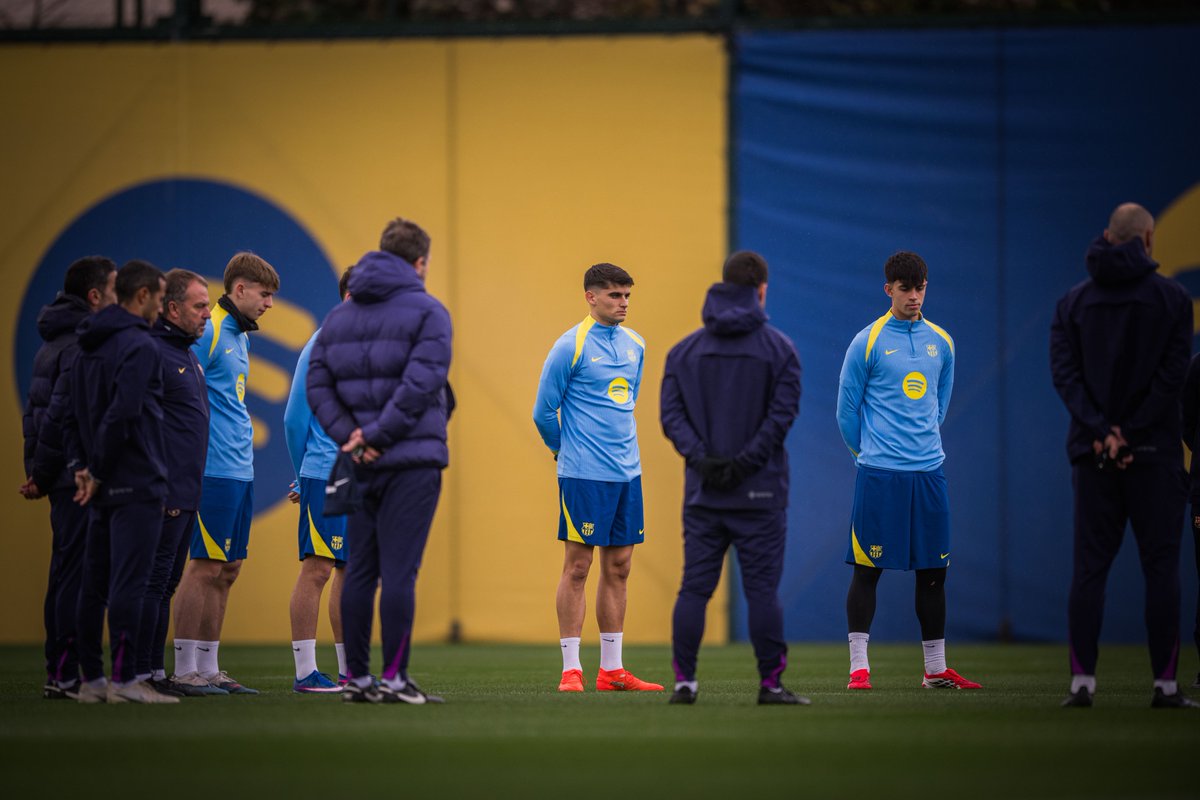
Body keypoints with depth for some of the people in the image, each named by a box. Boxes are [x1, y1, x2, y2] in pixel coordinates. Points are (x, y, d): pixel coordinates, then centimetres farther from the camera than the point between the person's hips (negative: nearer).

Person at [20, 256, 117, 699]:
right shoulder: (84, 345, -14)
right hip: (83, 478, -10)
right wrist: (42, 476, -13)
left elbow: (35, 411, 19)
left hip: (64, 481, 10)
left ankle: (59, 672, 16)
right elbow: (61, 415, -19)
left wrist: (35, 471, 15)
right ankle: (67, 675, -9)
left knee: (66, 575, 13)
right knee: (76, 576, -8)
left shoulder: (54, 343, 17)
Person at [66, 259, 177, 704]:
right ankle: (124, 680, -12)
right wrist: (97, 474, -13)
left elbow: (74, 416, 18)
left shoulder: (89, 349, 17)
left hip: (104, 489, 9)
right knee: (128, 582, -10)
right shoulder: (139, 347, -12)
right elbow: (121, 414, -21)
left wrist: (81, 467, 10)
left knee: (95, 584, 9)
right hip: (136, 485, -9)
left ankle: (91, 679, 11)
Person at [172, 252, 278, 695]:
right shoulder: (207, 332, -11)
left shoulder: (237, 335, 19)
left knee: (227, 570, 9)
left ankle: (208, 668, 12)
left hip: (240, 471, 9)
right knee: (205, 568, -8)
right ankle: (184, 671, -5)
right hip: (215, 470, -9)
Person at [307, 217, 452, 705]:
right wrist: (376, 437, -14)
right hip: (413, 461, -5)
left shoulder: (339, 317, 14)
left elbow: (317, 385, 4)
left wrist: (349, 435, -4)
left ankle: (356, 677, 9)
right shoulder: (427, 312, -4)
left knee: (360, 571, 8)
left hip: (361, 465, 6)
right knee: (399, 571, -6)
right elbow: (421, 384, -17)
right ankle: (393, 679, -7)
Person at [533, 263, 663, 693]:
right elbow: (544, 412, -4)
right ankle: (571, 670, -3)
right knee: (578, 565, -5)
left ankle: (612, 670, 13)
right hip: (584, 475, -7)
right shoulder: (571, 346, -9)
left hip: (627, 473, 7)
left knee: (617, 567, 8)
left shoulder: (635, 345, 11)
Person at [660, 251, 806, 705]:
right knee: (762, 588, -1)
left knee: (694, 587, 5)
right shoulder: (779, 348, -1)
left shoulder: (684, 351, 8)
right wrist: (746, 462, -12)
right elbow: (782, 413, -11)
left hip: (702, 492, 3)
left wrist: (701, 458, -9)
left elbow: (671, 414, 0)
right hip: (760, 491, -3)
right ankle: (770, 684, -1)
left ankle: (684, 680, 0)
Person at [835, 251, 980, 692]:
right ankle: (859, 666, -1)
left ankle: (936, 668, 14)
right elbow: (847, 407, 2)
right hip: (879, 474, -5)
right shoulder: (868, 342, -4)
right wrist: (866, 451, 8)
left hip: (929, 472, 5)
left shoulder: (941, 342, 10)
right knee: (867, 569, -4)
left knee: (933, 570, 7)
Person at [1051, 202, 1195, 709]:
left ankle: (1082, 681, -3)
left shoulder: (1074, 301, 7)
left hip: (1094, 454, 2)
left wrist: (1100, 432, -9)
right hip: (1154, 454, -2)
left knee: (1089, 567, 3)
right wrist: (1128, 435, -10)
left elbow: (1064, 372, -2)